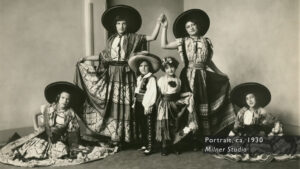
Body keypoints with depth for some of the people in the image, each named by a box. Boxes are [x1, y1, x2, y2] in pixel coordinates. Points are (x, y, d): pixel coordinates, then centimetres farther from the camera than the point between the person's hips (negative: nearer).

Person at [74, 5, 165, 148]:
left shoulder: (133, 38, 2)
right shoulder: (111, 39, 12)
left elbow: (152, 37, -3)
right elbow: (104, 56, 13)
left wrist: (158, 22, -10)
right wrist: (86, 58, 12)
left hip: (126, 74, -3)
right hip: (111, 73, 4)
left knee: (124, 104, -2)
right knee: (111, 104, 4)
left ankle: (121, 137, 9)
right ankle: (113, 136, 15)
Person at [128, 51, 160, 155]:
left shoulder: (151, 79, -13)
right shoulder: (139, 78, 12)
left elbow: (152, 93, -19)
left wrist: (148, 106, -19)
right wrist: (135, 103, 13)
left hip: (146, 105, -8)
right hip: (138, 105, 8)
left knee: (148, 127, 0)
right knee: (140, 126, 15)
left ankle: (149, 147, 8)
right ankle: (143, 144, 28)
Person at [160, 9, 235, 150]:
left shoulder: (206, 41, 8)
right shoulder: (183, 41, 3)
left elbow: (208, 61, 16)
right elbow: (164, 45, -2)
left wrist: (220, 73, 15)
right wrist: (164, 27, -4)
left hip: (203, 77, 2)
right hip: (188, 77, -2)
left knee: (203, 107, 6)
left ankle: (202, 138, 19)